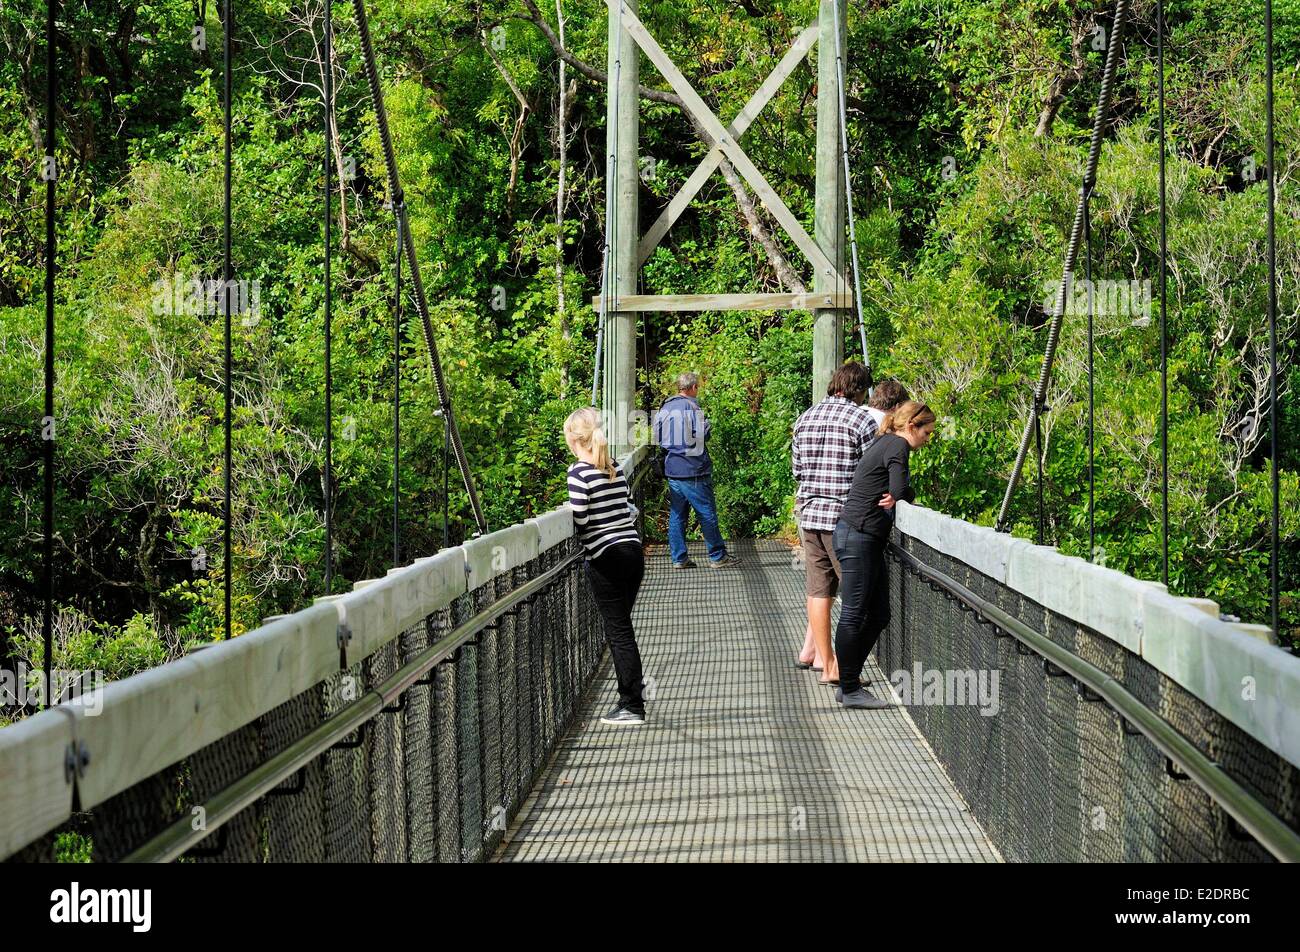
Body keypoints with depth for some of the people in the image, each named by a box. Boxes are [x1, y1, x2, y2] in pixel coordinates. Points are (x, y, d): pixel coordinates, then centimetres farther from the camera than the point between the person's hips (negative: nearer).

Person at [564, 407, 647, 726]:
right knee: (621, 629, 14)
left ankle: (633, 707, 0)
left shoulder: (579, 472, -11)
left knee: (618, 631, -2)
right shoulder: (616, 468, 10)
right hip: (633, 550, 7)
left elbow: (580, 520, -14)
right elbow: (629, 511, 11)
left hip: (606, 556, -7)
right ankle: (630, 701, 16)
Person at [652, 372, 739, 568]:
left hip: (671, 469, 7)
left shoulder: (664, 408, 8)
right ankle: (717, 556, 8)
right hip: (692, 471, -7)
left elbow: (657, 439, 12)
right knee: (707, 513, 2)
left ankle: (679, 558, 10)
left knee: (677, 514, 10)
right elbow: (703, 436, -15)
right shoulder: (691, 407, -13)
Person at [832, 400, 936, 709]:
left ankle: (848, 684, 16)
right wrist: (907, 495, 4)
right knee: (854, 614, -5)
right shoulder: (897, 445, -10)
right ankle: (850, 690, 0)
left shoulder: (884, 443, 21)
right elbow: (900, 490, -19)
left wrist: (899, 496, -5)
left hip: (865, 538, 10)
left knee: (878, 615, 11)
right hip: (857, 536, -10)